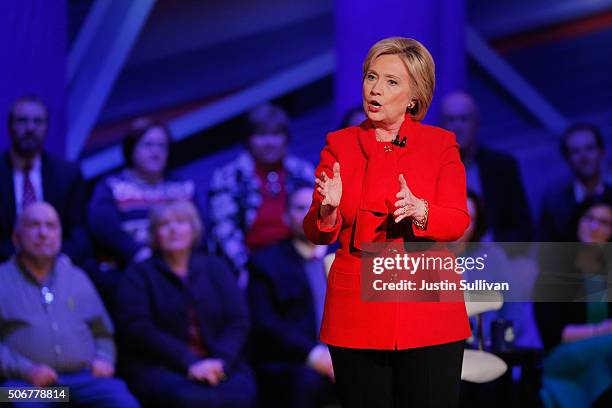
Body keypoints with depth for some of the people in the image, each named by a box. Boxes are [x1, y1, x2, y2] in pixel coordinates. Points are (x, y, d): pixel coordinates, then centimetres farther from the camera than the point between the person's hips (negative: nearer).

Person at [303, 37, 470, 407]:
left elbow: (457, 222, -5)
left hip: (429, 316, -1)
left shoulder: (441, 145, 5)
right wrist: (328, 210, -22)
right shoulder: (340, 145, 7)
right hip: (358, 317, 1)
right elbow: (317, 234, 1)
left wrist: (419, 212, -26)